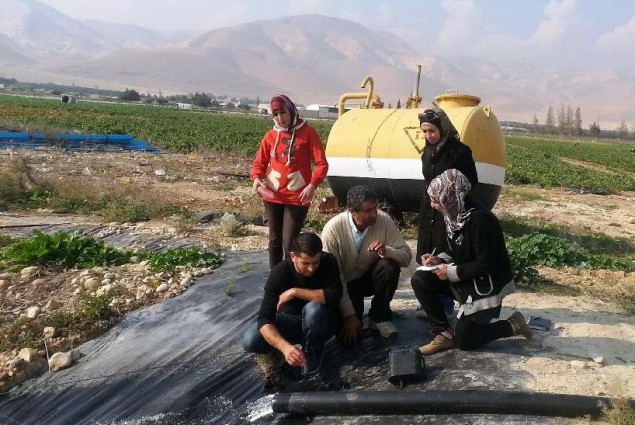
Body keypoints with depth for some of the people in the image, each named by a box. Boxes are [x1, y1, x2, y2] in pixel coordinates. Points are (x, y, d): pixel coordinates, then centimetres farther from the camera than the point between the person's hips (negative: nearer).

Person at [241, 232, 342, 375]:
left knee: (314, 309, -37)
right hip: (291, 321, 1)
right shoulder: (279, 272, -23)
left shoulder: (328, 262, -22)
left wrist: (295, 292, -34)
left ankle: (313, 350, -7)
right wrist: (285, 347, -47)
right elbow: (264, 318, -29)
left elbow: (334, 296, -37)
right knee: (250, 341, -24)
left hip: (322, 322, -1)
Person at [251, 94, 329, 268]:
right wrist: (256, 178, -12)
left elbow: (322, 163, -7)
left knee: (289, 242, -6)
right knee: (275, 239, 14)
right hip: (272, 196, 4)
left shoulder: (307, 132, -3)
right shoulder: (270, 135, 7)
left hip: (297, 197, -4)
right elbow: (259, 163, 10)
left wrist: (312, 185, -21)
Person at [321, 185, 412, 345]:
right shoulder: (333, 229, -25)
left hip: (370, 277, 3)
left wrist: (386, 251, -38)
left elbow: (407, 256, -15)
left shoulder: (384, 220, -19)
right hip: (346, 283, -2)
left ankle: (379, 316, -5)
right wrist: (349, 315, -23)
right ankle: (355, 313, 17)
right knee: (347, 336, -20)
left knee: (391, 266, -30)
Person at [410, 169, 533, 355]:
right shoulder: (455, 214, -1)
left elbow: (486, 265, -27)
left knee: (464, 341, 0)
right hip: (465, 278, 8)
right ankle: (444, 333, 1)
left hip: (486, 284, -8)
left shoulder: (479, 219, -28)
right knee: (419, 280, -8)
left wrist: (451, 272, -20)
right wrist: (441, 259, -5)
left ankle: (512, 325, 16)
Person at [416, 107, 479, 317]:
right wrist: (424, 210, 16)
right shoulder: (428, 152, 10)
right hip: (429, 212, 7)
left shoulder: (460, 152, -10)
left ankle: (445, 307, 8)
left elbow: (470, 185, -9)